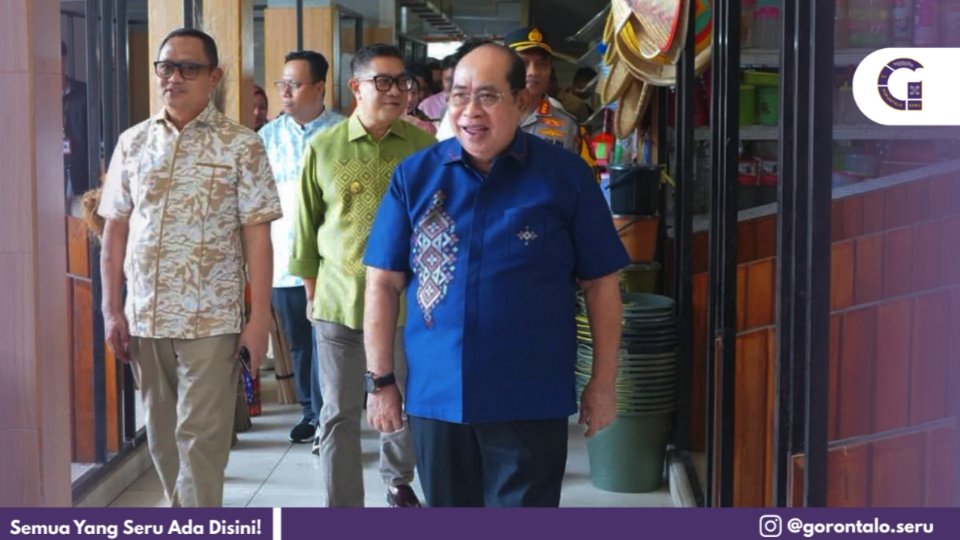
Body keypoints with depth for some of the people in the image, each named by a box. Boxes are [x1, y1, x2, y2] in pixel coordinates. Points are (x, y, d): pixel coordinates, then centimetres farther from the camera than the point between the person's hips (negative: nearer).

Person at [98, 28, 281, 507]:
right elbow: (115, 231, 10)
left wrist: (259, 319, -9)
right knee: (162, 437, 13)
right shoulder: (132, 143, 8)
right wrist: (111, 309, 5)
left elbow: (257, 237, -5)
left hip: (212, 319, -4)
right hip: (144, 317, 4)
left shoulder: (241, 146, -3)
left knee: (201, 437, -3)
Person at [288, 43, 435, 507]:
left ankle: (398, 479, 42)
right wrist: (311, 285, 9)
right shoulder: (324, 147, -2)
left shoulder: (423, 146, -2)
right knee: (339, 414, 5)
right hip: (339, 298, -1)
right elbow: (307, 222, 7)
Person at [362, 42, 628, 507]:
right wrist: (380, 379, 1)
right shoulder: (415, 175, 2)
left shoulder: (565, 174, -3)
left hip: (530, 401, -2)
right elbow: (384, 282, 4)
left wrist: (603, 383, 0)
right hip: (434, 396, 3)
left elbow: (600, 283, 0)